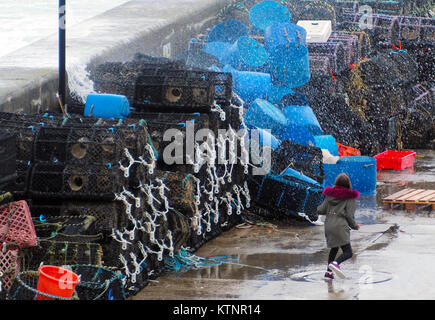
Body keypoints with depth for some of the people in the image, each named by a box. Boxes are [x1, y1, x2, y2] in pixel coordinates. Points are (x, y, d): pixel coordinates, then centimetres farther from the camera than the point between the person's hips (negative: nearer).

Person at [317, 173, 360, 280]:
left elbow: (320, 210, 12)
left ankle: (329, 271, 20)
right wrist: (355, 226, 8)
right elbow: (349, 215, -8)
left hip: (328, 226, 6)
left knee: (334, 248, 25)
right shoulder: (350, 197, -1)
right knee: (348, 252, -6)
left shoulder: (329, 195, 11)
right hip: (341, 227, -6)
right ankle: (335, 263, -34)